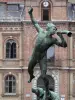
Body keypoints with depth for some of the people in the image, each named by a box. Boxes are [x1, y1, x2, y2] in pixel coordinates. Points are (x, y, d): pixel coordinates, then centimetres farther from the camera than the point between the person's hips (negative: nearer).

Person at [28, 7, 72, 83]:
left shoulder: (53, 40, -14)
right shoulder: (41, 31, -9)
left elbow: (64, 45, -22)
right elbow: (34, 23, 4)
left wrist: (61, 36, -31)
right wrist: (30, 14, 0)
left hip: (43, 58, -3)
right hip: (34, 56, 3)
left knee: (43, 76, -13)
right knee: (29, 70, 24)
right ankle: (31, 77, 57)